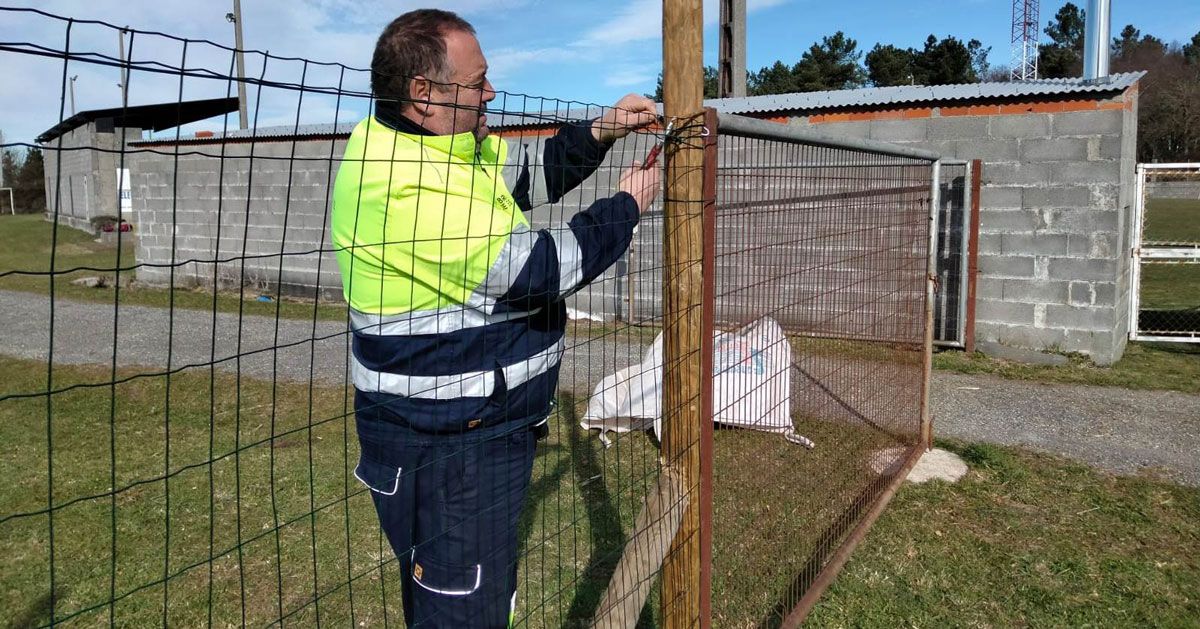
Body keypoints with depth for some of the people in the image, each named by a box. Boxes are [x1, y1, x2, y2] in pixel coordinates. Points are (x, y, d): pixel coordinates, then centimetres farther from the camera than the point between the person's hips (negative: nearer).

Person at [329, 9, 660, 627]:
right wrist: (625, 206, -9)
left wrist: (599, 132, 1)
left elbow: (532, 171, 18)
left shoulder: (446, 143, 5)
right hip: (445, 450, -10)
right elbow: (541, 267, -24)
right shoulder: (403, 188, -26)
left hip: (482, 431, 10)